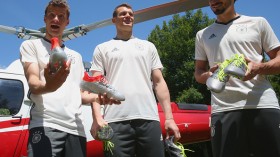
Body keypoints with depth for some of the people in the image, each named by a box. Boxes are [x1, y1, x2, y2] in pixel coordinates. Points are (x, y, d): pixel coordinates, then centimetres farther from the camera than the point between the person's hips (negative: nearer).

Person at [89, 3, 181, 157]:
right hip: (115, 121, -1)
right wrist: (97, 118, -9)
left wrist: (169, 117, 5)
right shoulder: (102, 48, 16)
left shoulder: (148, 46, 21)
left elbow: (159, 82, 15)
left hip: (149, 119, 2)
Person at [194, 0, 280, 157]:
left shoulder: (258, 23, 14)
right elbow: (198, 72, 21)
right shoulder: (203, 35, 20)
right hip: (223, 109, 1)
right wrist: (208, 76, -3)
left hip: (263, 105, -1)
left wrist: (259, 67, -12)